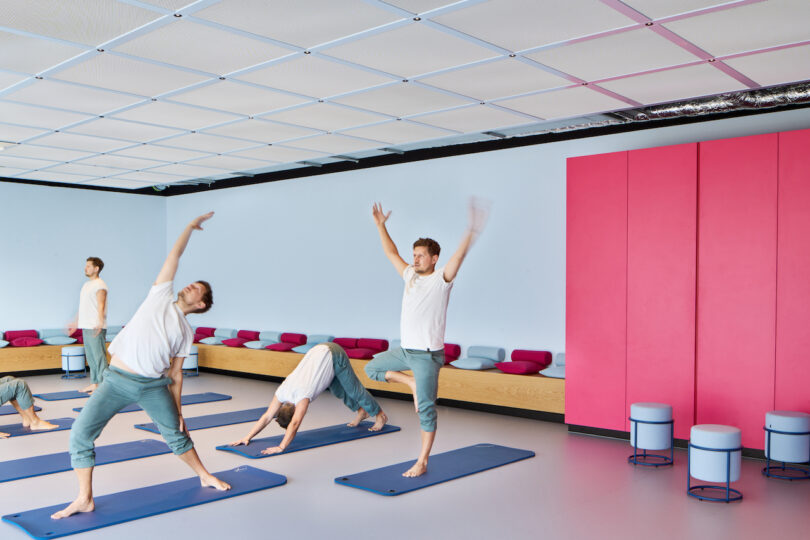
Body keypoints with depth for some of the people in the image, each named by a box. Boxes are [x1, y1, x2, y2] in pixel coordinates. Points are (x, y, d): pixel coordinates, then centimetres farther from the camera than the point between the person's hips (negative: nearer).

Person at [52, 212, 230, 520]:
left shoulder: (186, 332, 9)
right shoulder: (161, 295, 7)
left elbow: (176, 373, 11)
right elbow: (175, 255, 6)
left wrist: (178, 410, 7)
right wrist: (190, 227, 15)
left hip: (154, 386, 2)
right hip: (117, 380, -1)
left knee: (177, 435, 12)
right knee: (80, 434, -9)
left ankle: (204, 476, 34)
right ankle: (85, 500, 3)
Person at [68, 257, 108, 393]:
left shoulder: (100, 285, -10)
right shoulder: (87, 284, 19)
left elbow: (101, 306, -20)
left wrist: (100, 322, -32)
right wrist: (75, 323, 28)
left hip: (95, 328, -9)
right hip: (85, 327, 9)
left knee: (99, 356, -8)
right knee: (90, 357, 12)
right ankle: (94, 383, 19)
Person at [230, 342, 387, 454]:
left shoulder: (302, 395, -32)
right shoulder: (283, 391, -13)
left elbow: (294, 424, -40)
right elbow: (267, 417, -11)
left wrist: (281, 447, -45)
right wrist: (248, 437, -18)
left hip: (334, 355, -6)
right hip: (318, 352, 6)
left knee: (353, 389, 4)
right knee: (339, 392, 18)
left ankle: (380, 415, 21)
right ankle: (361, 411, 40)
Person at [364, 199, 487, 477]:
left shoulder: (441, 279, -9)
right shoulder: (410, 275, 8)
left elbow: (459, 255, -24)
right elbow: (391, 252, 19)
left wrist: (471, 230, -36)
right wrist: (381, 225, 18)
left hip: (427, 354, -7)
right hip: (404, 350, 7)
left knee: (425, 409, -3)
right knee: (371, 368, 18)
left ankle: (422, 462, 7)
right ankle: (413, 383, 20)